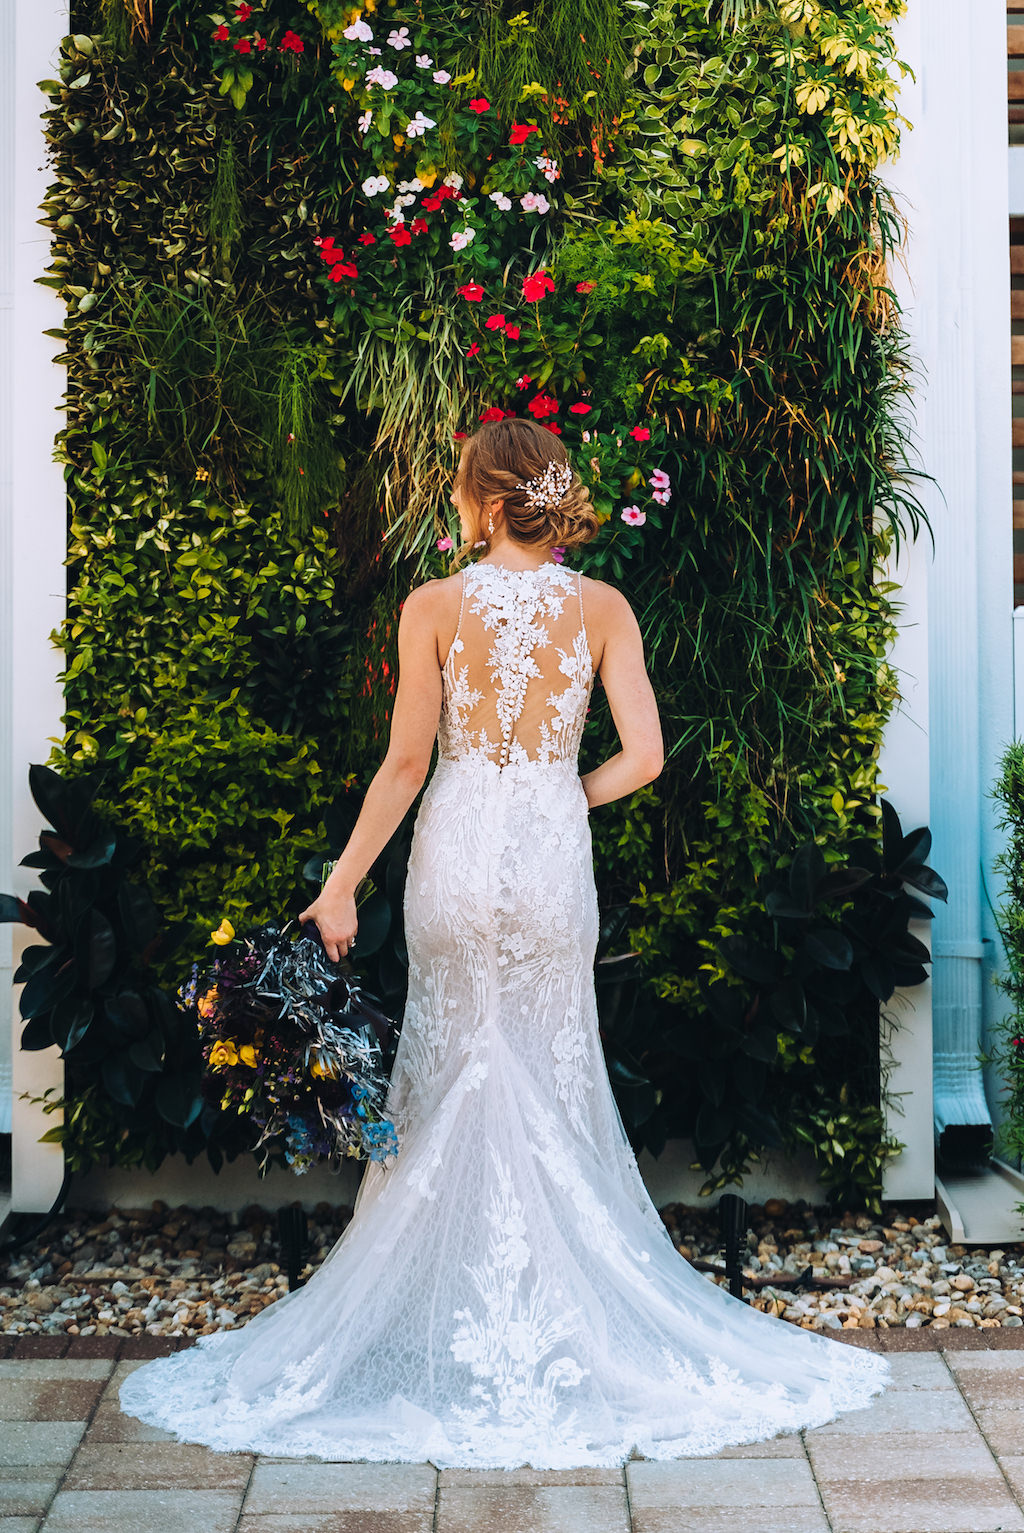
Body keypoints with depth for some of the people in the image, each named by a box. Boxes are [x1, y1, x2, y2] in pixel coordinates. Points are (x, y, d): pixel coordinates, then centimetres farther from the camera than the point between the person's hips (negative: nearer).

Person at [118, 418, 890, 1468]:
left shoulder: (433, 607, -6)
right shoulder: (603, 608, -1)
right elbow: (642, 756, -6)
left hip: (457, 849, -1)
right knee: (552, 1075, 11)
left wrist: (343, 885, -1)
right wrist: (559, 805, 11)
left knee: (457, 1070, 10)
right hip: (555, 857, 1)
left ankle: (461, 1325, 17)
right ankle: (563, 1316, 17)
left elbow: (407, 761, -8)